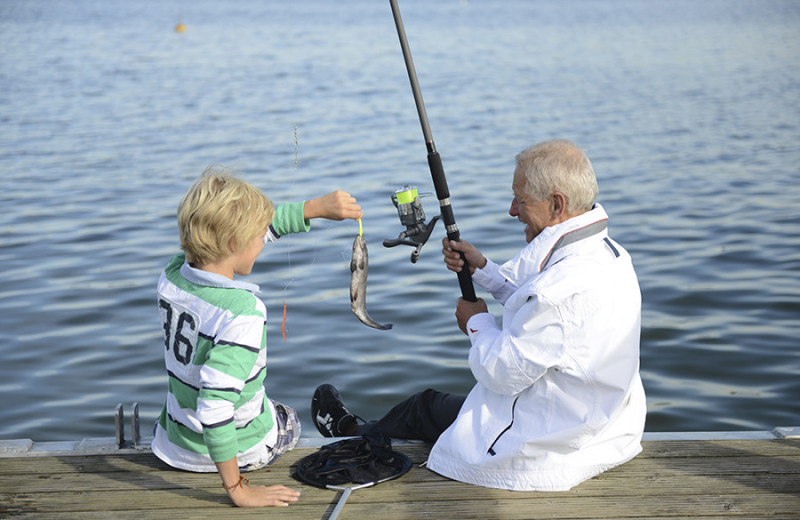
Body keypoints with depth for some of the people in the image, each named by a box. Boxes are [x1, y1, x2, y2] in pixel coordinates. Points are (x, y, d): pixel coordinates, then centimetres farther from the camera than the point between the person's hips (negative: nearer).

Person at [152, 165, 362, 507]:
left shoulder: (172, 276, -10)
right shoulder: (242, 312, -33)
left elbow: (246, 227, 3)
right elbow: (215, 408, -37)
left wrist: (317, 207, 6)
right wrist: (237, 489, -29)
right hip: (242, 451, -4)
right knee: (289, 421, 31)